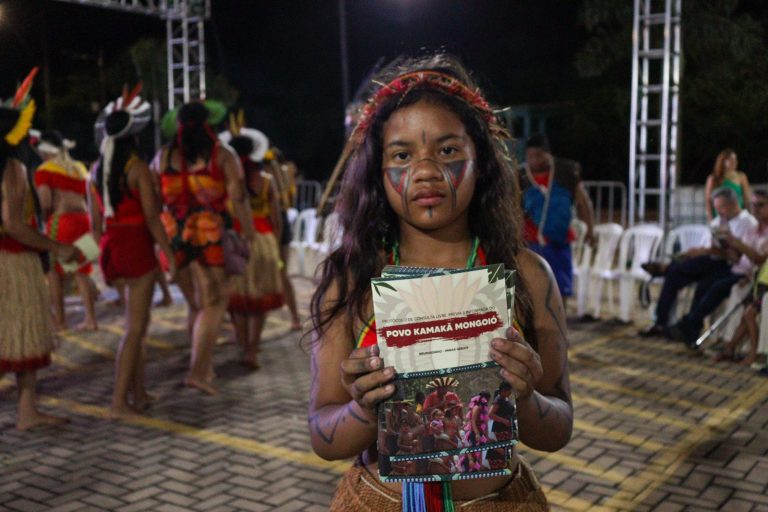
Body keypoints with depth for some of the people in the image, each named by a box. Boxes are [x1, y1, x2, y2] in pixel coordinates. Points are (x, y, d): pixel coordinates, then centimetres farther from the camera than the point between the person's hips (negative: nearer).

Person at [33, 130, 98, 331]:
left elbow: (46, 203, -10)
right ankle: (90, 319, 9)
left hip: (61, 221, -6)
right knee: (81, 272, 11)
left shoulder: (44, 170, -2)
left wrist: (45, 219, 6)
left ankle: (59, 320, 9)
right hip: (84, 219, 6)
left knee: (53, 271, 7)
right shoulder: (79, 167, 17)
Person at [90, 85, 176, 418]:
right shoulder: (137, 168, -11)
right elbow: (151, 217, -14)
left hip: (111, 250, 7)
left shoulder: (96, 171, 9)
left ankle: (139, 394, 25)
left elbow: (96, 222, 12)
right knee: (135, 328, -1)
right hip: (137, 249, -7)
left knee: (136, 323, 19)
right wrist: (169, 254, -8)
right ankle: (119, 402, -1)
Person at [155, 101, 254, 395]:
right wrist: (250, 237, -3)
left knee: (195, 305, 16)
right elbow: (238, 200, -8)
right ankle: (198, 371, -12)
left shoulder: (163, 156, 8)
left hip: (173, 237, 5)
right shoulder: (223, 156, -2)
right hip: (208, 238, -4)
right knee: (214, 304, -1)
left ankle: (206, 367, 25)